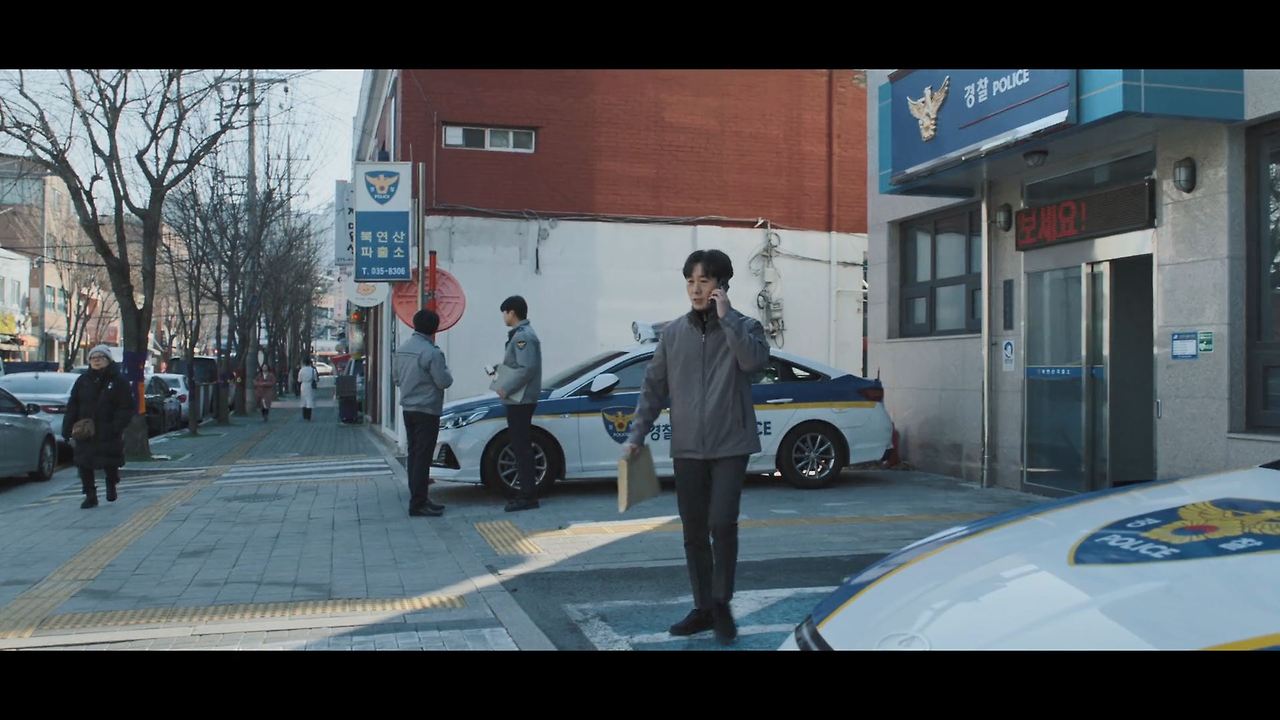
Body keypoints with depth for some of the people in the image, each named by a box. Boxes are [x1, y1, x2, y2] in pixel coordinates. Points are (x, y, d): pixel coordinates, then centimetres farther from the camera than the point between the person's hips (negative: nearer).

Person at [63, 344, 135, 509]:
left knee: (110, 463, 4)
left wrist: (117, 427, -17)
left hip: (109, 433, -3)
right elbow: (72, 407, 9)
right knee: (84, 464, 1)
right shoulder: (83, 380, 8)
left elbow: (127, 408, -5)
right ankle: (90, 496, 12)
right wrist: (68, 429, 0)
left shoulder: (118, 381, -2)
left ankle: (111, 486, 34)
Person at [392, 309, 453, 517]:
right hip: (427, 410, -8)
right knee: (423, 457, -6)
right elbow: (444, 381, -16)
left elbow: (396, 377, 17)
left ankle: (418, 498, 18)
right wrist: (444, 368, 2)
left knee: (414, 455, 13)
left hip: (408, 408, 8)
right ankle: (418, 504, -6)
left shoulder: (401, 349, 8)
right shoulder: (431, 352, -18)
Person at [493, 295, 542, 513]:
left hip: (520, 401, -10)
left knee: (522, 448, -8)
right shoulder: (520, 334, 17)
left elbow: (527, 369, -22)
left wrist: (505, 388, -17)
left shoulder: (523, 336, -15)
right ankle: (526, 492, 19)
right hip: (517, 400, 10)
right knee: (520, 446, 13)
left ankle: (527, 496, -5)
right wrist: (501, 381, 11)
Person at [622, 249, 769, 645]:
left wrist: (726, 316, -18)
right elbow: (654, 387, 10)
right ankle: (703, 608, 20)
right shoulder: (673, 333, 7)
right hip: (687, 448, 3)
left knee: (722, 524, -11)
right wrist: (636, 435, 4)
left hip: (730, 445, -3)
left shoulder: (744, 326, 0)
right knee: (694, 532, 8)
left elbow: (755, 361, -21)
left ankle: (722, 604, 7)